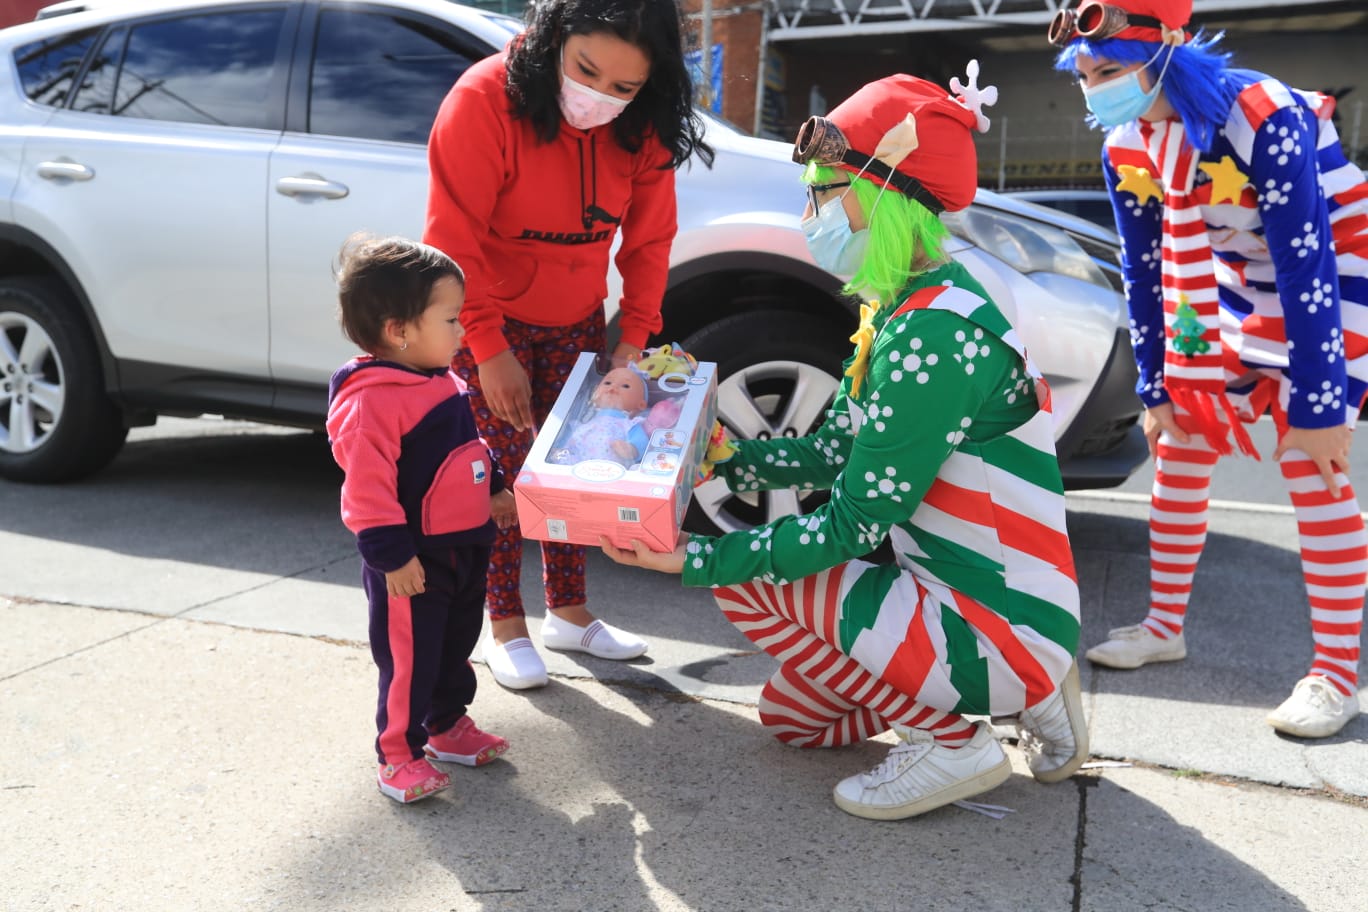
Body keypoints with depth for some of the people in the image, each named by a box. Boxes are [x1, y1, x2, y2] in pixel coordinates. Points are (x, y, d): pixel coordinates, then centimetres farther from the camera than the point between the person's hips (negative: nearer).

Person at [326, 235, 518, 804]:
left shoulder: (442, 382, 7)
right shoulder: (370, 401, -24)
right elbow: (367, 485, -25)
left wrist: (493, 491, 26)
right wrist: (391, 555, -25)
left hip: (464, 545, 9)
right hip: (414, 558, -9)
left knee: (456, 644, 22)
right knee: (408, 658, 4)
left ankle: (448, 725, 41)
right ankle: (399, 755, 20)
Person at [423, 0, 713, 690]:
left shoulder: (642, 128, -11)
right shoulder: (485, 99, -25)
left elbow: (649, 240, -3)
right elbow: (454, 240, -23)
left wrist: (633, 339, -10)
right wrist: (490, 349, -22)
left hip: (577, 323, 4)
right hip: (488, 318, -4)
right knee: (504, 470, -3)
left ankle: (568, 612, 23)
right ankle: (505, 627, 11)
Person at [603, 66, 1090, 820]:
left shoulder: (935, 339, -26)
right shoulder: (899, 311, 4)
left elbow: (851, 528, -23)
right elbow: (834, 449, 11)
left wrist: (697, 560, -18)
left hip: (996, 631, -10)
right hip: (948, 590, 10)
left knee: (747, 581, -10)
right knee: (789, 714, 19)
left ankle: (951, 745, -1)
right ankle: (1025, 696, 17)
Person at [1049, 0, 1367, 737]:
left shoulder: (1263, 118, -31)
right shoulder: (1126, 148, -11)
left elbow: (1306, 267, -31)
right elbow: (1144, 269, -3)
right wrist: (1155, 389, -2)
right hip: (1238, 288, 7)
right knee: (1178, 448, 4)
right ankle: (1165, 626, 18)